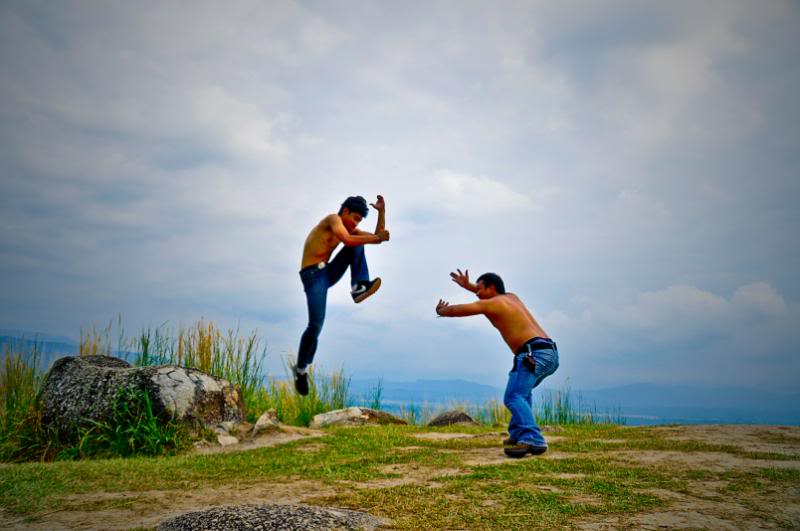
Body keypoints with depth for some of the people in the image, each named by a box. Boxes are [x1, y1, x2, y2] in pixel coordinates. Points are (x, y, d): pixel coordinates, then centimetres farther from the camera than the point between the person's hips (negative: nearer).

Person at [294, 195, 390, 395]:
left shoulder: (350, 230, 17)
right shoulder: (333, 219, -7)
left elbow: (377, 237, 15)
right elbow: (347, 240, -26)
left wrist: (382, 212, 6)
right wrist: (377, 238, -17)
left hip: (328, 273, 8)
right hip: (312, 274, -8)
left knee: (357, 246, -3)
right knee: (316, 324, -16)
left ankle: (359, 286, -17)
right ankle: (301, 369, 0)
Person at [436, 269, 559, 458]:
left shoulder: (490, 304, 3)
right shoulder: (511, 297, 26)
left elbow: (455, 310, 12)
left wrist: (440, 311, 33)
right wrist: (467, 285, 53)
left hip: (535, 353, -9)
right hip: (551, 353, 9)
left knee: (514, 396, -21)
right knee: (521, 390, 31)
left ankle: (532, 440, -39)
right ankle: (518, 435, 27)